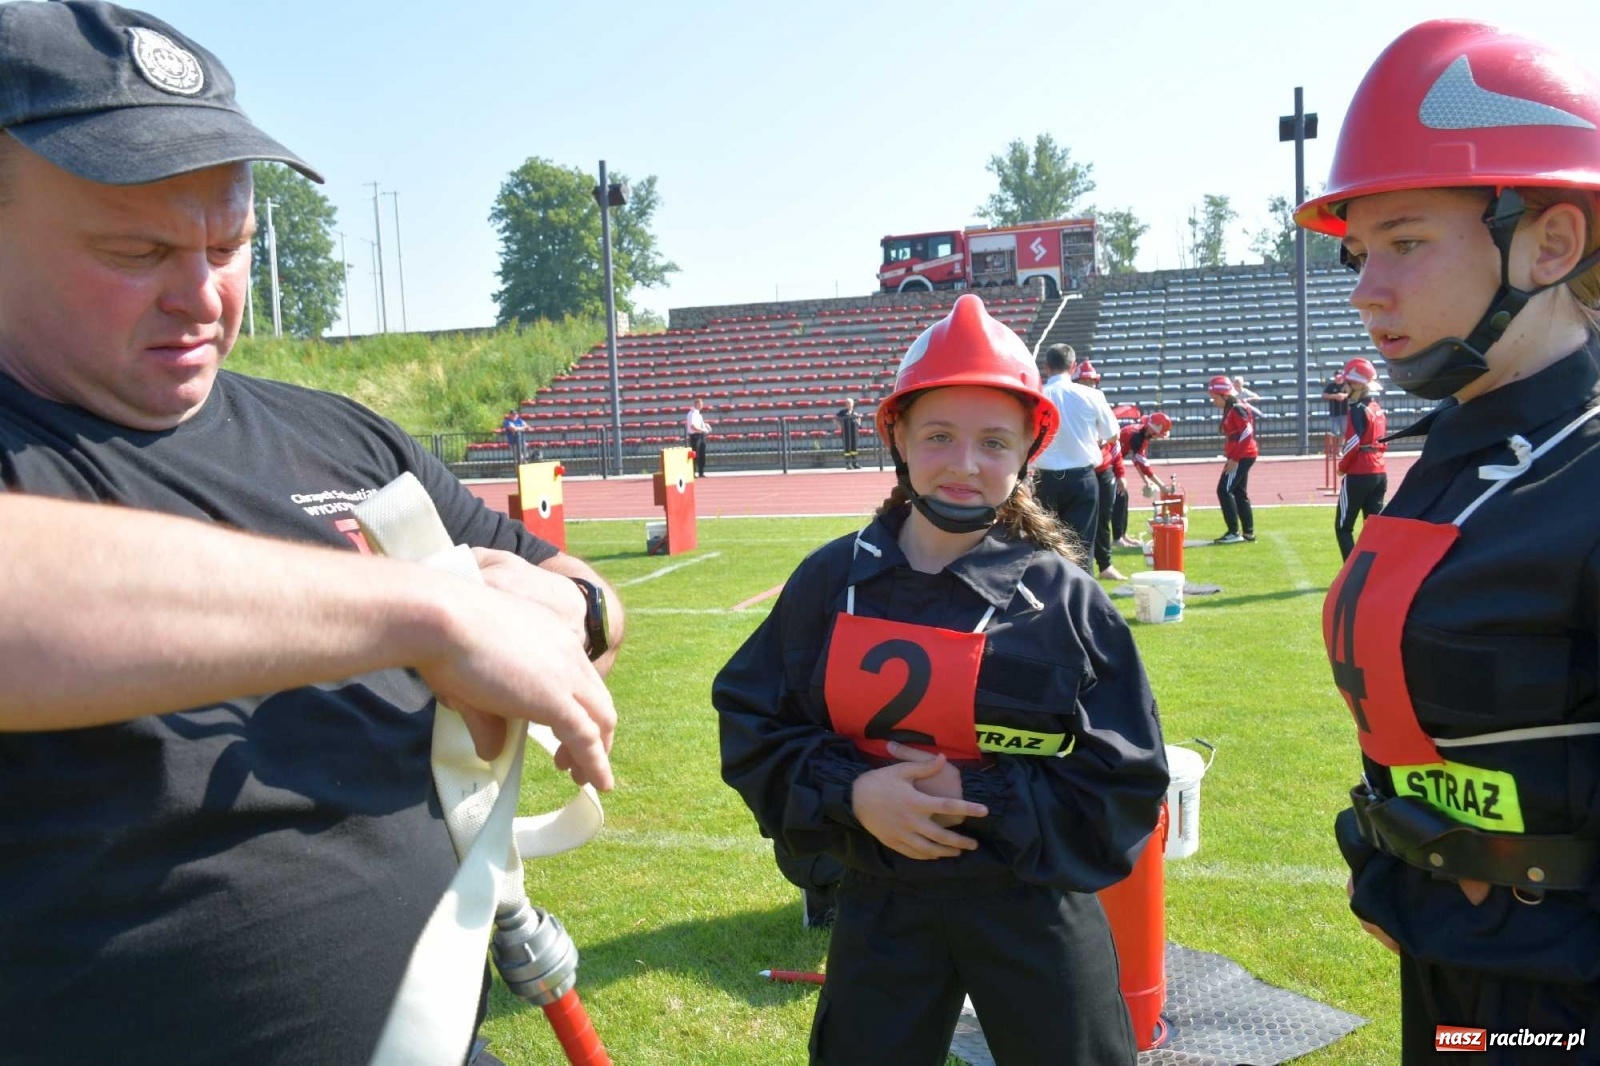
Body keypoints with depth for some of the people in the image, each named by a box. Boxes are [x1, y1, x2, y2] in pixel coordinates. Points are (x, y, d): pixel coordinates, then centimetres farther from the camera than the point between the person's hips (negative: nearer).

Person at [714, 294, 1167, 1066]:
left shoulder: (1066, 598, -10)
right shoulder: (832, 580, -6)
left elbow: (1126, 788, -9)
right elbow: (750, 725, -1)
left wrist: (977, 797, -21)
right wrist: (850, 792, -18)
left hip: (1034, 913, -1)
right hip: (879, 909, 2)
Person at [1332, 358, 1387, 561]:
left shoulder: (1359, 409, -13)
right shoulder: (1377, 409, 13)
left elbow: (1353, 444, -18)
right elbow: (1380, 441, 15)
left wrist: (1342, 466, -3)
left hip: (1359, 474, -8)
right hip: (1379, 473, 8)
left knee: (1343, 527, -1)